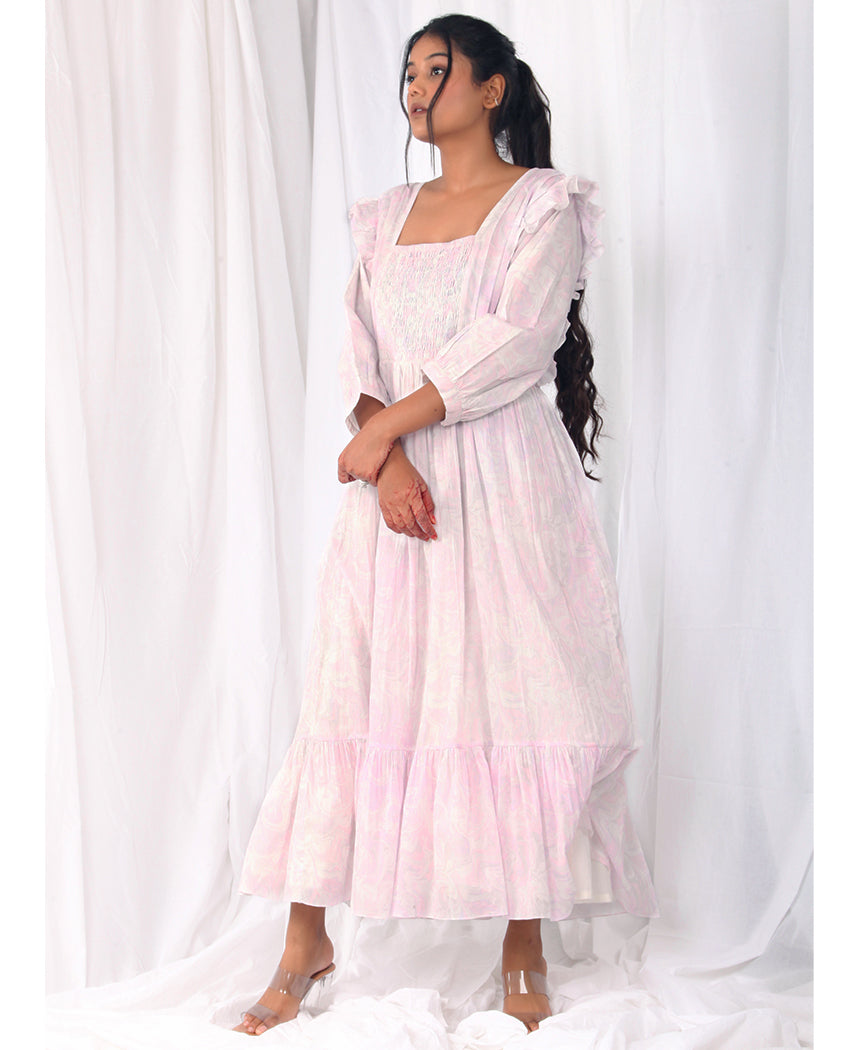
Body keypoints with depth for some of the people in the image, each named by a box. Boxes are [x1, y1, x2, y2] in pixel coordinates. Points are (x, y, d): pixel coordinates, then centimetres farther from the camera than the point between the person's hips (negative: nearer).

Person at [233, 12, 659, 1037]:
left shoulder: (545, 204, 2)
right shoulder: (386, 218, 17)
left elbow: (513, 345, -11)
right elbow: (359, 353, 6)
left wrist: (383, 427, -12)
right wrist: (388, 464, -11)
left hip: (505, 481, -4)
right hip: (393, 481, 4)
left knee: (515, 694, -2)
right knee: (354, 693, 2)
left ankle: (524, 942, 11)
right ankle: (307, 940, 10)